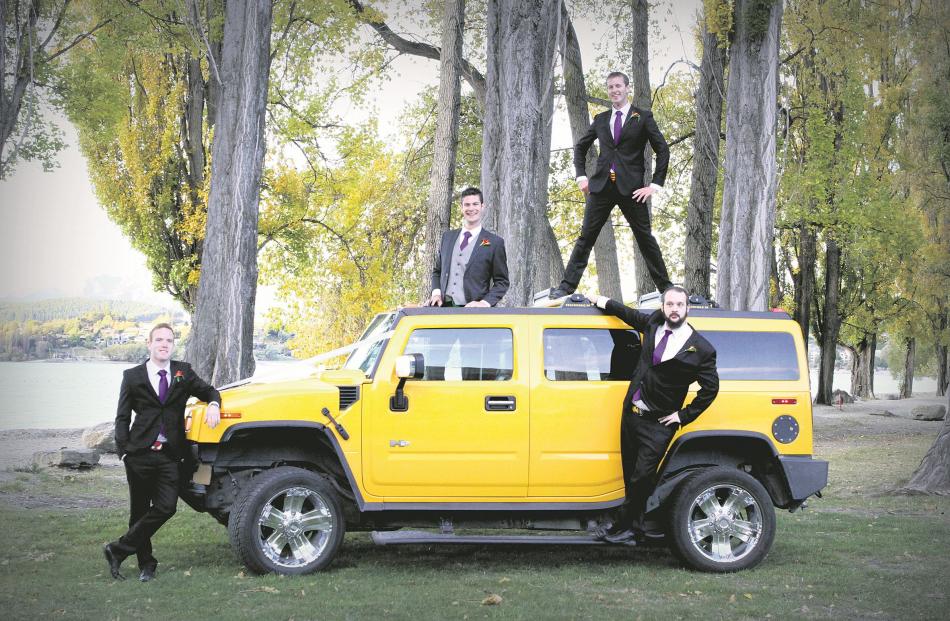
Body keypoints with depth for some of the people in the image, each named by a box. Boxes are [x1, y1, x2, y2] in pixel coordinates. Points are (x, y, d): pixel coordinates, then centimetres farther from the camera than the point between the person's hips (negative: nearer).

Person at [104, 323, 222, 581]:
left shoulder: (183, 372, 10)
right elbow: (122, 418, 4)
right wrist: (123, 451, -6)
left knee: (166, 508, -10)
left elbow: (208, 392, 19)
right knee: (140, 511, 6)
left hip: (170, 455, 1)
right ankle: (146, 564, 18)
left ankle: (118, 550, 2)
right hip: (140, 453, -1)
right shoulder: (133, 376, 4)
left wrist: (214, 404, -6)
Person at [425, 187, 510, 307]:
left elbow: (502, 282, 5)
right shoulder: (447, 237, 18)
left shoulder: (495, 242, 5)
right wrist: (436, 292, 5)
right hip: (444, 308, 3)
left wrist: (484, 303, -10)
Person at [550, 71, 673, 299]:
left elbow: (662, 150, 1)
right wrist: (581, 176, 13)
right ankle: (567, 286, 0)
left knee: (645, 237, 2)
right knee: (586, 237, 0)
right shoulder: (601, 120, 14)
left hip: (631, 188, -3)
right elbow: (580, 147, 26)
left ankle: (665, 287, 10)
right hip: (601, 186, 3)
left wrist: (655, 185, -6)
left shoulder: (643, 117, 4)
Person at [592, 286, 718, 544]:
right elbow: (632, 315, 26)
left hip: (658, 424, -5)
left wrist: (684, 415, -4)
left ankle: (625, 529, 2)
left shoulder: (701, 349, -10)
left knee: (641, 477, -9)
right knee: (630, 475, 10)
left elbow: (710, 388, -2)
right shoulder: (653, 323, 3)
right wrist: (607, 304, 32)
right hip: (630, 413, 5)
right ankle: (632, 528, 19)